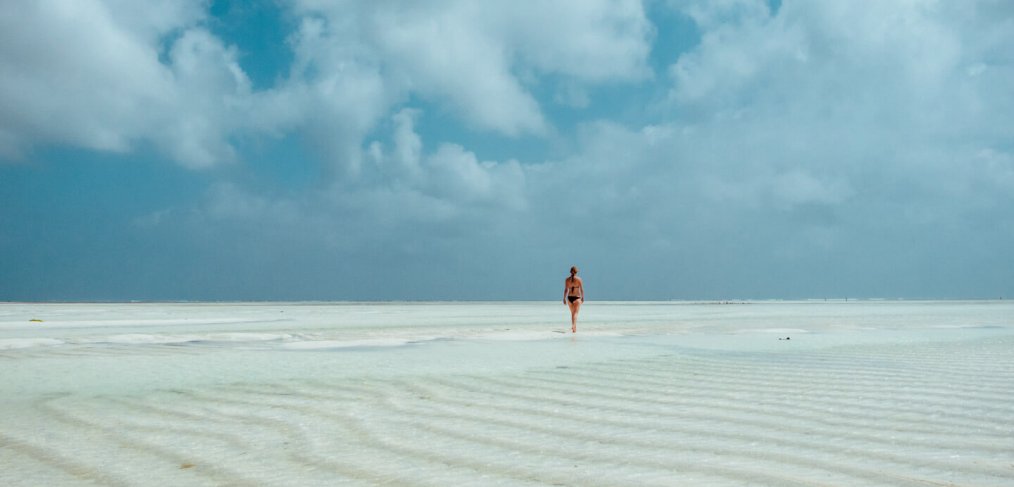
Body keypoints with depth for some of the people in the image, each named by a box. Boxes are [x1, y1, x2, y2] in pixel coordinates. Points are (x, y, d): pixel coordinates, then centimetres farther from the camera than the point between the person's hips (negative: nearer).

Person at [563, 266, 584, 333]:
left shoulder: (567, 280, 2)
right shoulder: (579, 279, -5)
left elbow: (566, 290, 0)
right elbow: (581, 289, -4)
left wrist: (564, 298, 4)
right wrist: (583, 297, 5)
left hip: (569, 297, 3)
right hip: (577, 297, -3)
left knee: (572, 313, 19)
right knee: (575, 313, -8)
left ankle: (574, 327, 28)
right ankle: (573, 326, -27)